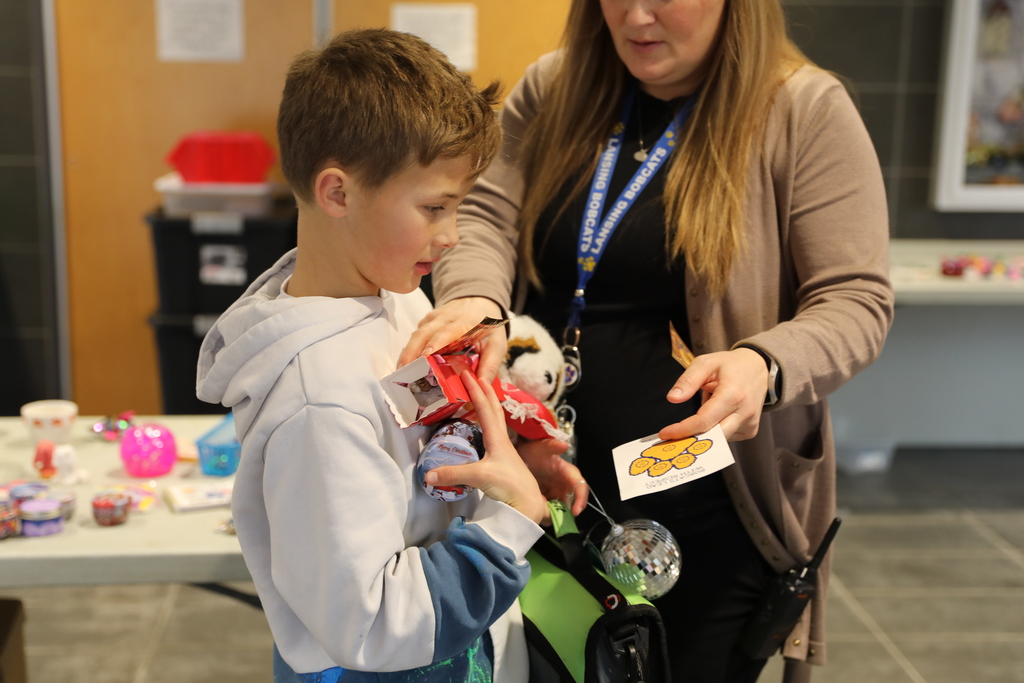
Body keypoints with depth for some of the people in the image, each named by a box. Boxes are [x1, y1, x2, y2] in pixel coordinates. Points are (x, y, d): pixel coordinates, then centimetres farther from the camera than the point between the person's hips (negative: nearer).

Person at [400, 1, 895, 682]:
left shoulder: (808, 112, -9)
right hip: (549, 483, 4)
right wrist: (474, 299, -25)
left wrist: (765, 367, -30)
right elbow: (488, 216, -2)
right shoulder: (552, 89, 5)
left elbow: (854, 302, -10)